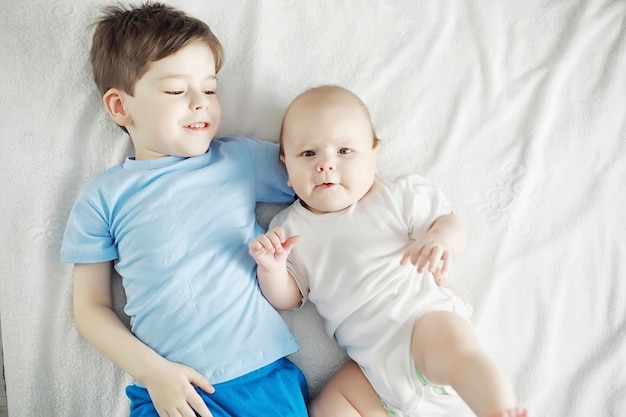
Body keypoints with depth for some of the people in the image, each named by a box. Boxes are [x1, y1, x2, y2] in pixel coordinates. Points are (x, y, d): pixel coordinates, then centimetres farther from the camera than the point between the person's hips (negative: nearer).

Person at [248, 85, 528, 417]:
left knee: (452, 348, -34)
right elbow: (286, 299, 8)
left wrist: (441, 239, -21)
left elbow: (451, 223, 4)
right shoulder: (291, 227, 7)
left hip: (426, 318, -4)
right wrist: (271, 269, -14)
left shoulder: (398, 196, 1)